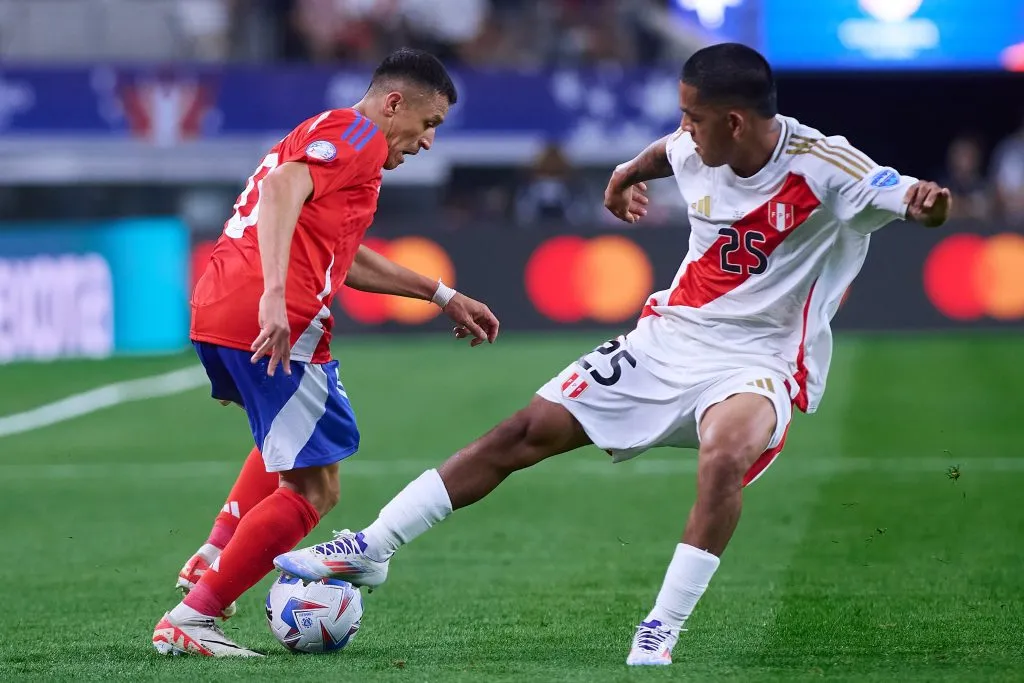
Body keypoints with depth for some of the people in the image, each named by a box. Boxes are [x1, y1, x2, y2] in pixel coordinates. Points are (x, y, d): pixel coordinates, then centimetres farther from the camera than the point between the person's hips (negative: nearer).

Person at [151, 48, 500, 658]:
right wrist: (274, 296, -32)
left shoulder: (324, 135, 29)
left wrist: (442, 297, 44)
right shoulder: (356, 133, -1)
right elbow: (282, 187, -21)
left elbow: (345, 257, 41)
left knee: (294, 439, 35)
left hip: (215, 311, 10)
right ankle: (191, 621, -6)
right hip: (275, 324, -10)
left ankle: (214, 556, 19)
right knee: (314, 491, -3)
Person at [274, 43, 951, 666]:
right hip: (668, 338, 6)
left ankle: (661, 634, -28)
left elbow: (901, 193, -33)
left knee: (725, 458, -39)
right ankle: (370, 549, 12)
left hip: (758, 363, -6)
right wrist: (630, 174, 40)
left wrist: (925, 200, -56)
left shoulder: (824, 167, -20)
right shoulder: (697, 151, -3)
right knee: (526, 432, 2)